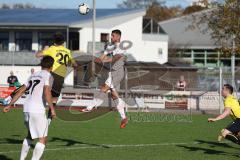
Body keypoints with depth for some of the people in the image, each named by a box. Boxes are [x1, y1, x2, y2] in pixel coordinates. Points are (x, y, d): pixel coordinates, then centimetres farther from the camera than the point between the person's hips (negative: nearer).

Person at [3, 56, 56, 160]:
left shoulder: (33, 75, 19)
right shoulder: (47, 75, -3)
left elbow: (21, 91, 20)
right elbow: (46, 92, -18)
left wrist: (10, 105, 23)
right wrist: (52, 109, -14)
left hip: (26, 109, 8)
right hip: (37, 110, -8)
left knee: (30, 135, 27)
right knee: (43, 139, -4)